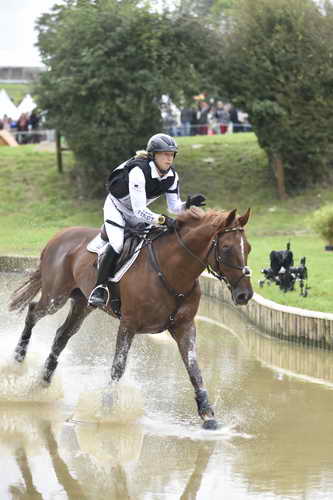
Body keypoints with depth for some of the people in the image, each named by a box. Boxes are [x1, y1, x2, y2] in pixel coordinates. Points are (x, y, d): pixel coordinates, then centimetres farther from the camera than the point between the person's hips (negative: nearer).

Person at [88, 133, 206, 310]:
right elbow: (139, 210, -39)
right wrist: (163, 220, -50)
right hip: (116, 207, -7)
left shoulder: (172, 176, -13)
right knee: (116, 245, -27)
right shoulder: (138, 171, -35)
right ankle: (99, 288, -17)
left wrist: (188, 204, -26)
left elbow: (173, 207, -5)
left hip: (138, 212, 7)